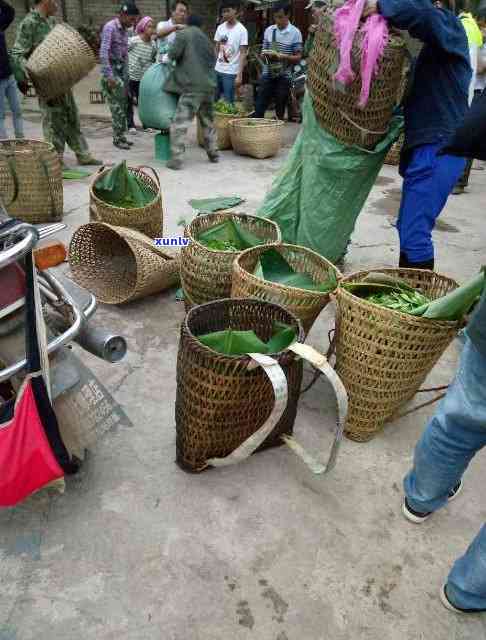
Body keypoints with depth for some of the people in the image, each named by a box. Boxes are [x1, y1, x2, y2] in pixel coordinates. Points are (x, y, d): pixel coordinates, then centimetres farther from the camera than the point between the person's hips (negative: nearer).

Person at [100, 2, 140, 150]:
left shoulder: (124, 30, 12)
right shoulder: (110, 27, -13)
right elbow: (103, 53, -21)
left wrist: (126, 74, 13)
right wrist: (109, 76, -26)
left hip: (122, 70, 8)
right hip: (111, 70, -8)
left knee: (123, 105, 7)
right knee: (117, 105, -9)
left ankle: (121, 136, 12)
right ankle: (117, 138, -4)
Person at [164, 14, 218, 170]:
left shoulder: (183, 34, 2)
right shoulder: (207, 39, 23)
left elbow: (173, 54, -8)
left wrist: (169, 57, 12)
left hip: (192, 87, -7)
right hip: (209, 86, 7)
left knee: (180, 122, -8)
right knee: (208, 122, 20)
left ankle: (176, 159, -14)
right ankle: (213, 153, 27)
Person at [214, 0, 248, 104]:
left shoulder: (241, 30, -7)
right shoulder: (220, 27, 7)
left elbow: (243, 54, -9)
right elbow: (216, 49, 14)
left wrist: (239, 75, -16)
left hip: (231, 73, -5)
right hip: (217, 70, 5)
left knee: (228, 103, -3)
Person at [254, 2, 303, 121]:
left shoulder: (295, 33, -3)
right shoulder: (269, 30, 8)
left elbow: (298, 57, -4)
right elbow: (264, 51, 15)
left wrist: (283, 56, -21)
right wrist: (266, 54, -10)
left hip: (284, 77, -3)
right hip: (267, 74, 3)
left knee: (280, 112, 3)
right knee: (259, 109, 0)